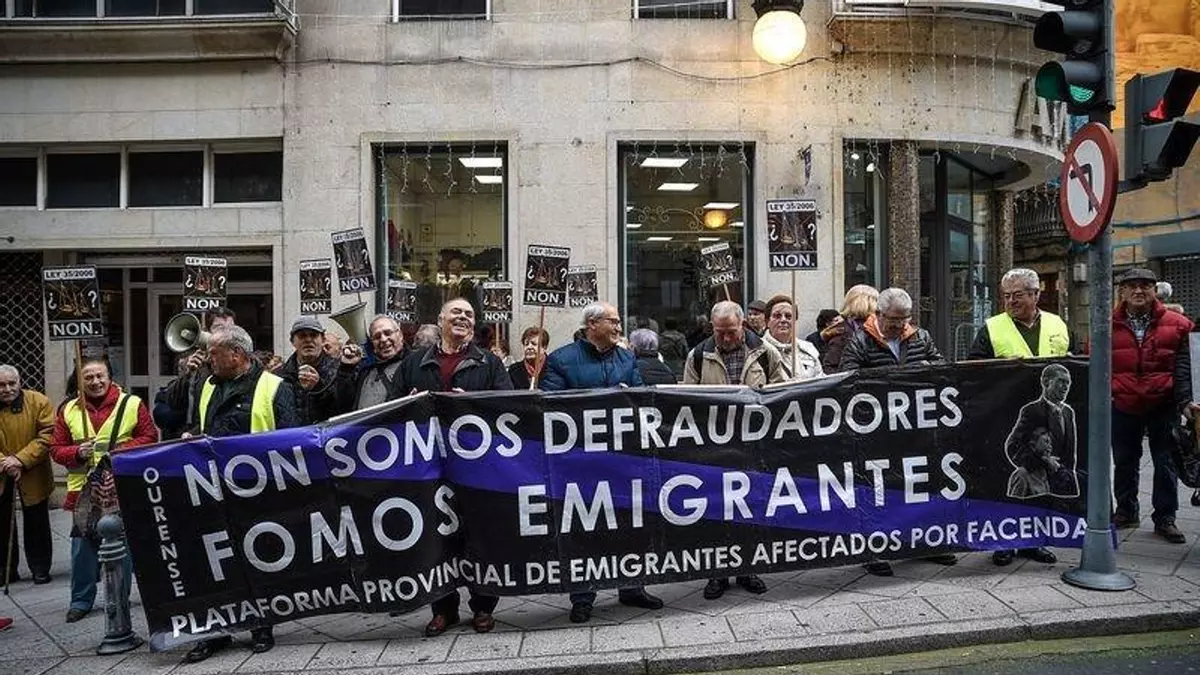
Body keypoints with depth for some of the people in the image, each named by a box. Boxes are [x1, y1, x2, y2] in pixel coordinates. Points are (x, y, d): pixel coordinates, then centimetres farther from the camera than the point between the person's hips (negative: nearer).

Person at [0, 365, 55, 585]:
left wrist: (21, 459, -23)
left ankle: (40, 568, 20)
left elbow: (48, 436, -15)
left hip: (33, 476, -2)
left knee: (36, 524, 8)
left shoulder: (39, 402, -9)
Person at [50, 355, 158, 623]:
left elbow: (150, 437, 2)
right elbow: (56, 449, 8)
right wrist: (77, 453, -13)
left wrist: (123, 450, -14)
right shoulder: (68, 410, 6)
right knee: (83, 546, 4)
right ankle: (81, 600, 19)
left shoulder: (132, 404, 1)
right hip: (83, 490, 1)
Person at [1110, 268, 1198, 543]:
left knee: (1165, 463, 7)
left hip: (1163, 405, 0)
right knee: (1124, 461, 12)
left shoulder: (1175, 324, 0)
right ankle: (1126, 511, 27)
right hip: (1122, 406, 1)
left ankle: (1165, 518, 19)